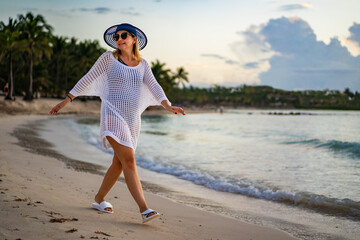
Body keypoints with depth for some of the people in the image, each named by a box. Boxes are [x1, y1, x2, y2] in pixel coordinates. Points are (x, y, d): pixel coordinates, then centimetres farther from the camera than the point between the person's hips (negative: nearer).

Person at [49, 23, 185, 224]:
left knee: (119, 163, 12)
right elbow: (87, 80, 3)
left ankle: (100, 199, 32)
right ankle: (144, 209, -21)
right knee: (129, 160, -17)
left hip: (132, 120, 6)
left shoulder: (143, 64, 12)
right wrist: (66, 101, 1)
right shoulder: (109, 58, 1)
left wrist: (169, 106, -16)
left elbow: (154, 87, 1)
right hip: (113, 116, -6)